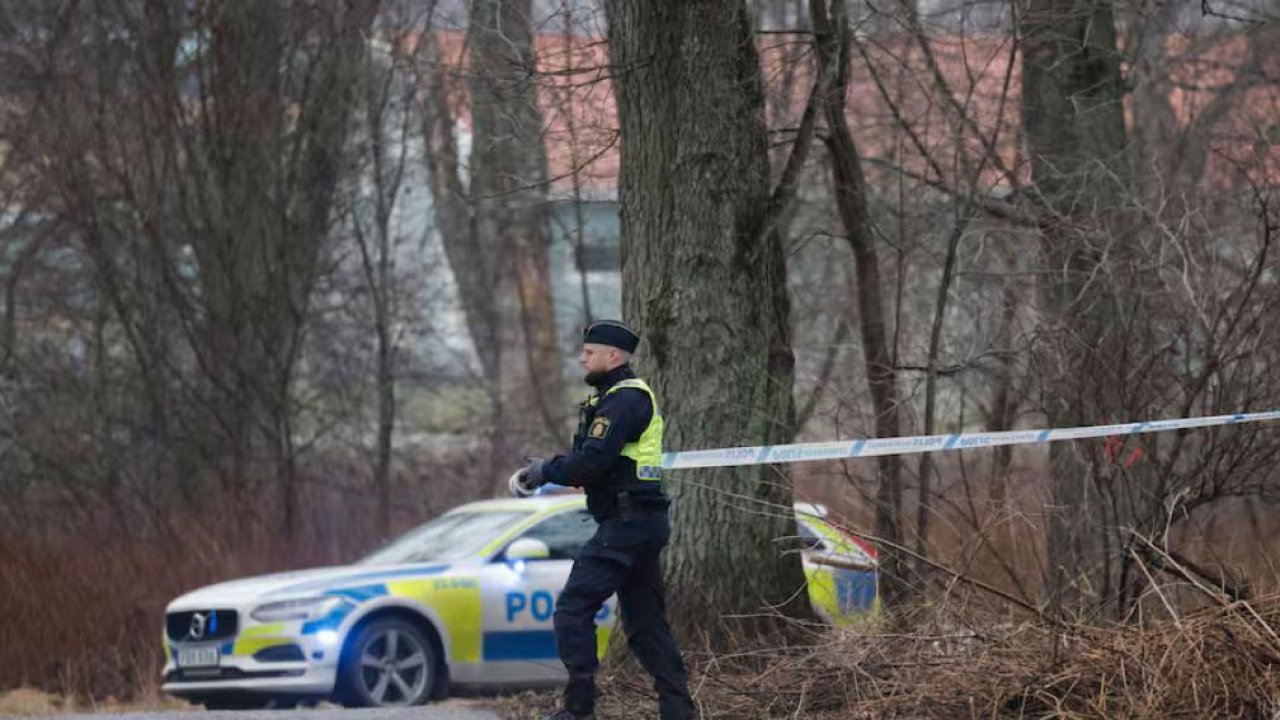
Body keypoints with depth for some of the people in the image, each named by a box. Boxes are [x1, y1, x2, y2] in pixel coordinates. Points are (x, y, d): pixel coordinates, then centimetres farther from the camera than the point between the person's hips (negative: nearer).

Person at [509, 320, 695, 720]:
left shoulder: (623, 400, -13)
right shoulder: (633, 396, 21)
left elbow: (593, 461, -22)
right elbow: (594, 459, 20)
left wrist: (546, 471, -8)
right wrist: (540, 473, 9)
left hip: (625, 522, -11)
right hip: (643, 521, 11)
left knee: (573, 608, -11)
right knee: (645, 620, 12)